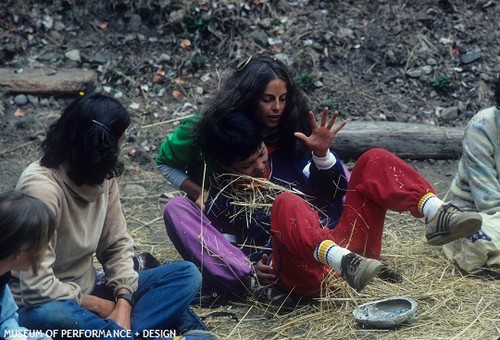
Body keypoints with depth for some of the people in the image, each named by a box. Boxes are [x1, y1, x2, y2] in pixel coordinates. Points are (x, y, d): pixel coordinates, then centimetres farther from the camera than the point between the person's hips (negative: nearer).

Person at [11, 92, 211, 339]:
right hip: (46, 306, -7)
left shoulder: (101, 176, -3)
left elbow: (117, 245, 3)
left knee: (186, 274, -5)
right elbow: (37, 288, -28)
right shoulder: (41, 187, -25)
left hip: (85, 295, 8)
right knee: (50, 315, -43)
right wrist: (101, 306, -16)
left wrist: (123, 303, -14)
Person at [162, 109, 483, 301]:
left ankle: (437, 216, -31)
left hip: (344, 242, 5)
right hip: (307, 274, -5)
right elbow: (222, 257, 5)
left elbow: (333, 192, 19)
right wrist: (253, 271, -16)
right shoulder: (221, 203, 8)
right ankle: (345, 263, -59)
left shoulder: (283, 162, 19)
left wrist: (322, 154, 1)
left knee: (374, 162, -5)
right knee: (286, 204, -34)